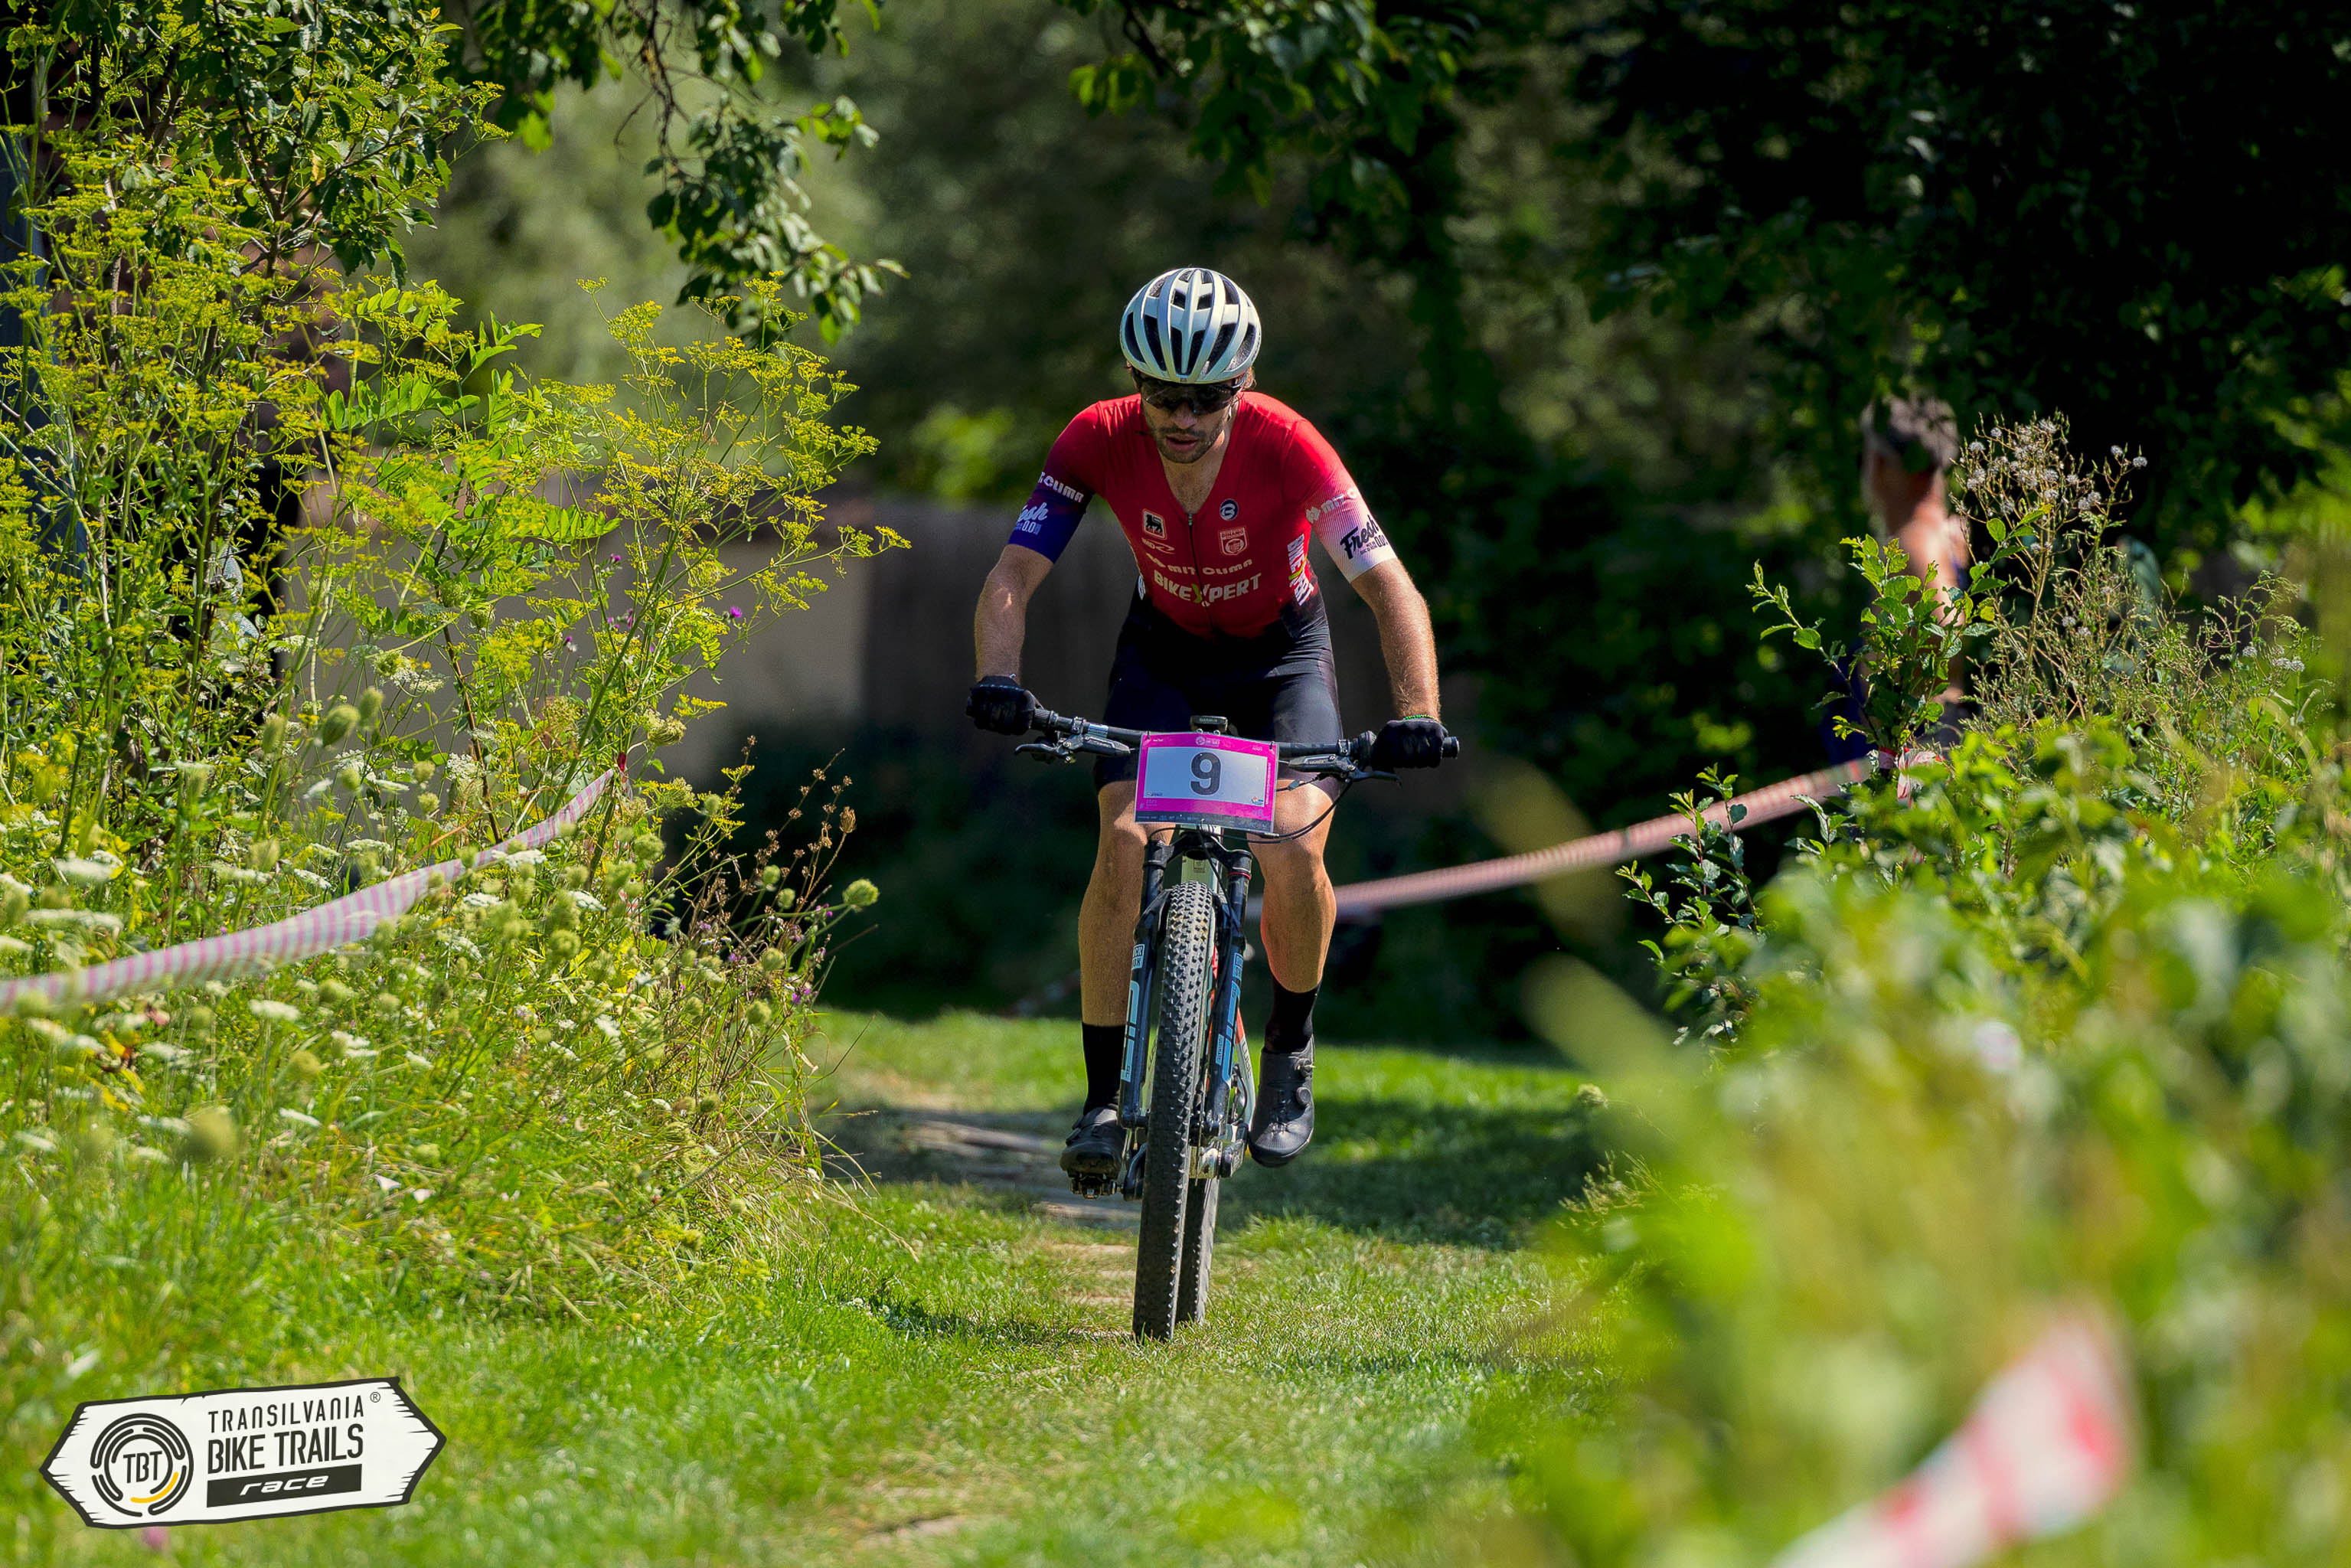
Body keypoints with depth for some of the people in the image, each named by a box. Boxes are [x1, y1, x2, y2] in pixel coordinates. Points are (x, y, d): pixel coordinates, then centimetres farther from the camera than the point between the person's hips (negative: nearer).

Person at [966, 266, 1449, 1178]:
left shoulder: (1283, 445, -30)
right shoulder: (1099, 441, -25)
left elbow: (1391, 590, -32)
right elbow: (1014, 575, -26)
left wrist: (1416, 713, -48)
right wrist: (998, 678, -46)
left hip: (1279, 648, -1)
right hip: (1164, 649, 1)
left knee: (1292, 848, -23)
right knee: (1124, 843, -22)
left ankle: (1290, 1049, 5)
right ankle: (1104, 1097, -12)